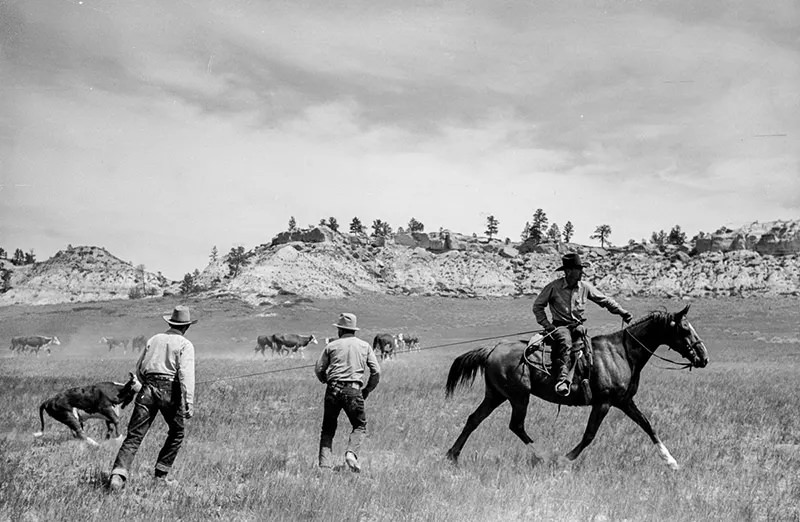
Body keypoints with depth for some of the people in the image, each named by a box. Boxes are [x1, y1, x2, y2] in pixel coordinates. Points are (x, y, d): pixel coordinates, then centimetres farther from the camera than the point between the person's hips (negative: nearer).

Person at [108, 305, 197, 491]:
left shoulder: (154, 339, 17)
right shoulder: (185, 345, 1)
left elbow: (139, 368, 19)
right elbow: (186, 374, -11)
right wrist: (189, 402, -14)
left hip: (148, 388, 4)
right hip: (169, 390, -4)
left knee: (134, 435, -1)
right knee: (176, 433, 18)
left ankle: (119, 473, -18)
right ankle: (161, 474, 17)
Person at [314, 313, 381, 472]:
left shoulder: (332, 345, 8)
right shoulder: (365, 346, 10)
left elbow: (318, 369, 6)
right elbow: (376, 371, 5)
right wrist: (367, 390, 16)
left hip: (333, 389, 1)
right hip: (353, 390, -1)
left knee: (328, 428, 12)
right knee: (360, 426, 12)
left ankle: (324, 462, 2)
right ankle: (351, 452, -13)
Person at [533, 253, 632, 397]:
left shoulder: (585, 287, 7)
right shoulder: (554, 287, -4)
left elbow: (605, 301, 16)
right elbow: (537, 306, 4)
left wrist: (623, 312, 11)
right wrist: (546, 325, -3)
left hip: (577, 325, 4)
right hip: (560, 326, -4)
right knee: (565, 342, -36)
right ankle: (562, 379, -50)